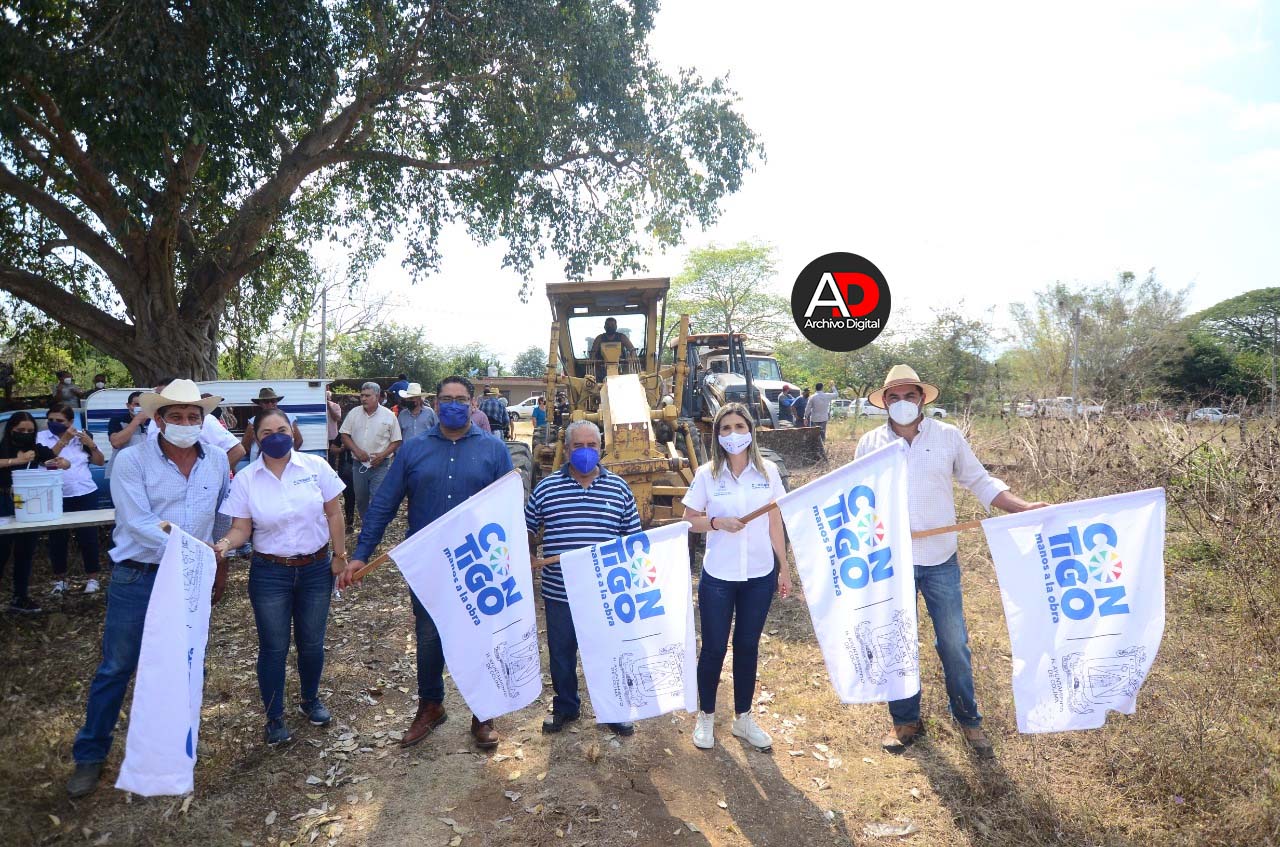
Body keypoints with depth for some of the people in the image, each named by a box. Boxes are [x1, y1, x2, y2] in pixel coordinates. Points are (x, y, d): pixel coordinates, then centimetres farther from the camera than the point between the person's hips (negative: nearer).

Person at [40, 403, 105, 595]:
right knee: (57, 537, 4)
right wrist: (64, 440, -20)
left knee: (88, 536, 1)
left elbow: (100, 462, 10)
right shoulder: (43, 437, 1)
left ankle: (92, 578, 11)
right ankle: (59, 578, 19)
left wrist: (92, 445, -6)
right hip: (56, 497, -1)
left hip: (85, 494, 1)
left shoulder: (82, 436, 8)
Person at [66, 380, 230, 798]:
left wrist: (220, 564, 12)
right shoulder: (131, 460, -12)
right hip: (136, 578, -3)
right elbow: (138, 521, -20)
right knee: (116, 668, 7)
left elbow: (224, 515, 11)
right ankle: (90, 754, 26)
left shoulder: (217, 460, -1)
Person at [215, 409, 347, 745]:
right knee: (274, 648, 8)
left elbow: (333, 513, -1)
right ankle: (275, 717, 27)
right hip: (270, 575, 0)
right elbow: (241, 528, -4)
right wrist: (225, 542, -26)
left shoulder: (316, 466, -6)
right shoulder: (245, 478, -6)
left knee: (311, 643, 14)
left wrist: (340, 555, 0)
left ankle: (310, 699, 39)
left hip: (316, 569, 1)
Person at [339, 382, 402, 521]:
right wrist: (357, 450, -10)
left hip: (380, 466, -4)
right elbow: (345, 435, 6)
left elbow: (396, 441, -1)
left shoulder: (389, 416, -3)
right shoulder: (354, 413, 5)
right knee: (360, 501, 13)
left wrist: (382, 455, -15)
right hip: (359, 465, 4)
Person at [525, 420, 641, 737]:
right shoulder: (546, 488, -1)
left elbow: (634, 537, 6)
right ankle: (565, 706, 38)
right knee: (561, 653, 16)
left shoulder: (619, 488, 0)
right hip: (559, 592, 1)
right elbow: (527, 530, 11)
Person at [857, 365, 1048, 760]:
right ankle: (906, 720, 30)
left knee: (954, 644, 10)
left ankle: (968, 719, 31)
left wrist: (1024, 507, -9)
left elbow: (980, 482, 3)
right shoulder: (869, 443, 0)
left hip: (940, 561, 0)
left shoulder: (949, 437, -2)